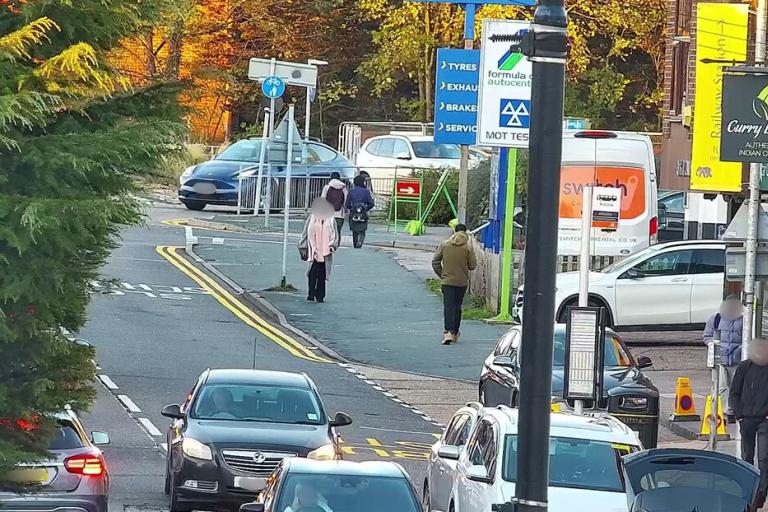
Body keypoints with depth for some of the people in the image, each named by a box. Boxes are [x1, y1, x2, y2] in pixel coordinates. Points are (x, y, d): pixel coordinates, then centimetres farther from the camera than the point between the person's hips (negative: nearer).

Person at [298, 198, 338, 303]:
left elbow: (334, 235, 8)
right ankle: (311, 294, -3)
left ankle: (320, 295, 9)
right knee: (312, 273, -7)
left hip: (325, 252, 1)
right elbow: (305, 234, 9)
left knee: (322, 274, 4)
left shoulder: (330, 220, 8)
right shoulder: (312, 218, 7)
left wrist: (331, 246, -7)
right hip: (313, 251, -1)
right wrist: (304, 248, 3)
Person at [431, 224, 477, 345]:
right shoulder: (468, 247, -6)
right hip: (462, 281, 1)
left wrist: (441, 275, 12)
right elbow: (473, 265, -4)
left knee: (448, 306, -6)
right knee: (457, 307, 14)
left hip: (447, 281, -1)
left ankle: (448, 332, -23)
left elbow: (435, 262, 0)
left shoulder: (444, 245, -2)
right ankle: (455, 333, 23)